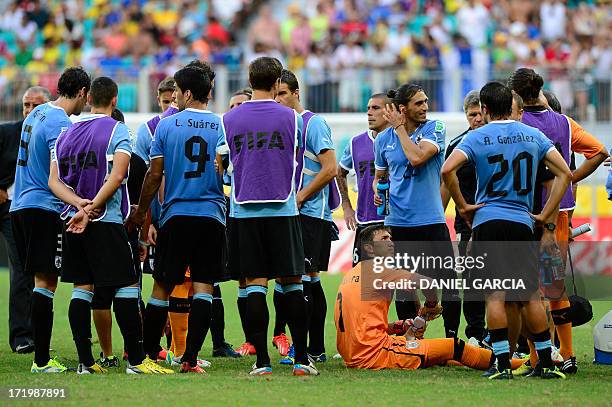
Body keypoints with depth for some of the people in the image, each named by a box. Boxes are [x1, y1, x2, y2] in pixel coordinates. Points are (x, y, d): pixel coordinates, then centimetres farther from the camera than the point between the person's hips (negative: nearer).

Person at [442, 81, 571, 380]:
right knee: (530, 295, 7)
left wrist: (463, 207, -4)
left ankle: (503, 364, -7)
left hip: (487, 221, -3)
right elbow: (564, 173, 6)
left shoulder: (477, 137, -2)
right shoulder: (533, 136, 8)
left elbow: (447, 170, -16)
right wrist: (545, 217, 8)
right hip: (522, 223, 3)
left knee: (495, 295, -3)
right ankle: (546, 363, 8)